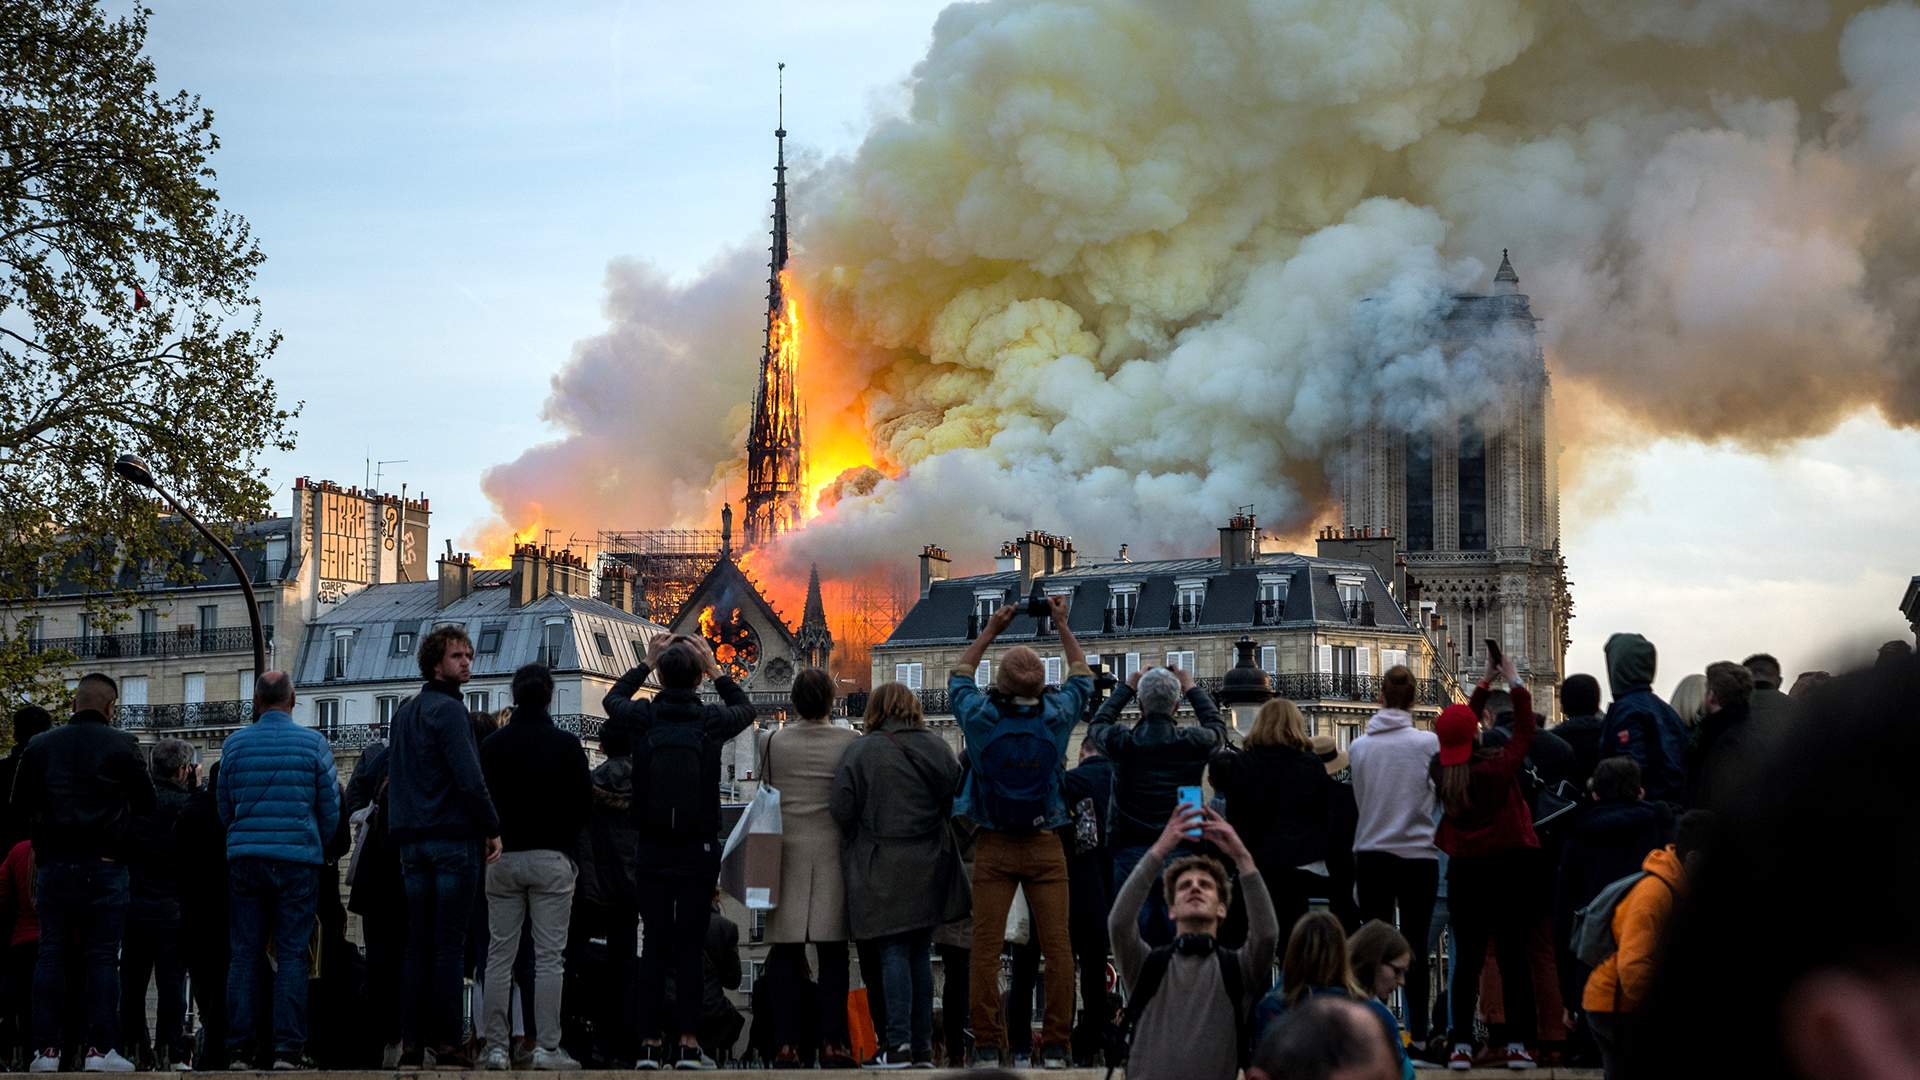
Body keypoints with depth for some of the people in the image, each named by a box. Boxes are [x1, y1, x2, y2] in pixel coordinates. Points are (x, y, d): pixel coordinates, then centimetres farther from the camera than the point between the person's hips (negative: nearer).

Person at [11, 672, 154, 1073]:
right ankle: (100, 1048, -4)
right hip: (104, 864, -2)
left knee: (50, 954, 6)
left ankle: (47, 1048, 1)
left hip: (53, 863, 2)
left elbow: (19, 807, 7)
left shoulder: (40, 746, 5)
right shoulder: (122, 746, -4)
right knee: (102, 957, 1)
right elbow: (146, 802, 0)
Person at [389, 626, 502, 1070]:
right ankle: (447, 1042, -6)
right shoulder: (448, 710, -10)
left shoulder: (404, 713, 18)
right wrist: (493, 828, -9)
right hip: (454, 839, -8)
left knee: (418, 945, 8)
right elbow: (470, 780, -17)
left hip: (412, 842, 8)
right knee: (450, 945, -6)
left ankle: (413, 1041, 6)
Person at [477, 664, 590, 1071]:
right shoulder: (566, 745, -4)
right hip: (551, 859, -2)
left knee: (499, 956, 5)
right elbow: (585, 802, 0)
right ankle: (547, 1048, -6)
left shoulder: (492, 745, 1)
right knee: (549, 957, -2)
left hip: (503, 859, 2)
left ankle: (495, 1047, 3)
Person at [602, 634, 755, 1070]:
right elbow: (744, 709, 18)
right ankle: (687, 1042, 0)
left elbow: (612, 699, 19)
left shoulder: (642, 717, -6)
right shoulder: (711, 720, -7)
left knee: (653, 944, 6)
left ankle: (650, 1042, 6)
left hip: (651, 851, 1)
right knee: (690, 945, 2)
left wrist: (645, 663, 27)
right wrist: (715, 669, 22)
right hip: (699, 851, -1)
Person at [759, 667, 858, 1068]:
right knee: (832, 956, 3)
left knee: (786, 957, 3)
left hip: (785, 853, 1)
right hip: (832, 853, 0)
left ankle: (786, 1043, 0)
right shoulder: (851, 742, -4)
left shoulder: (771, 742, -2)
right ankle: (833, 1042, 1)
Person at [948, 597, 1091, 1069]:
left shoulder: (981, 718, -7)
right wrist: (1062, 626, 26)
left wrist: (991, 630, 23)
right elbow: (1082, 676, 16)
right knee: (1057, 947, 3)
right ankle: (1055, 1046, 1)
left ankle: (988, 1046, -1)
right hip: (1045, 846, 0)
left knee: (985, 950, 1)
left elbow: (959, 675, 15)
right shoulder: (1057, 717, -6)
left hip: (993, 848, 0)